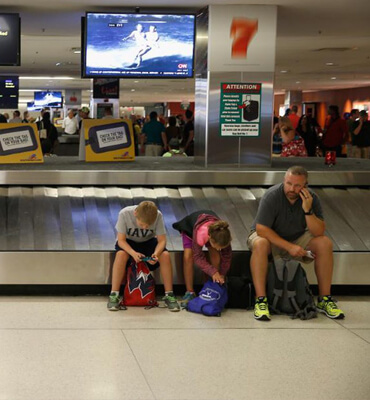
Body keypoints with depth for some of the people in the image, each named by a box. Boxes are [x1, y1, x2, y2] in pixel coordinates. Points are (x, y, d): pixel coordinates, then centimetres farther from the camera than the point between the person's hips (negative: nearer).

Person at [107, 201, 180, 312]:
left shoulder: (158, 215, -26)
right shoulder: (124, 214, -30)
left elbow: (162, 240, -19)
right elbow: (121, 240, -24)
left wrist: (156, 253, -40)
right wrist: (133, 253, -42)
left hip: (148, 241, 2)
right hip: (128, 242, -1)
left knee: (165, 255, -27)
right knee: (121, 254, -35)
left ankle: (169, 295, -14)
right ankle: (114, 295, -25)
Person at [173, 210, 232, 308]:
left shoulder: (223, 235, -36)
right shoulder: (200, 234, -48)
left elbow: (226, 256, -19)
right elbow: (198, 256, -34)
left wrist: (222, 274, -16)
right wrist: (213, 272, -39)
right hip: (188, 227, -3)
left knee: (215, 255, -20)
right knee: (188, 256, -23)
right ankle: (189, 292, -13)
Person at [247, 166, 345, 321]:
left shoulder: (311, 198, -13)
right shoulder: (272, 196, -24)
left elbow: (319, 232, -17)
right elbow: (261, 229, -27)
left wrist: (308, 210, -32)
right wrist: (289, 247, -30)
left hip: (297, 238, 4)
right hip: (270, 236, -4)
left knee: (325, 243, -20)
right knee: (260, 244, -38)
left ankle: (324, 299, -12)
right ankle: (260, 300, -34)